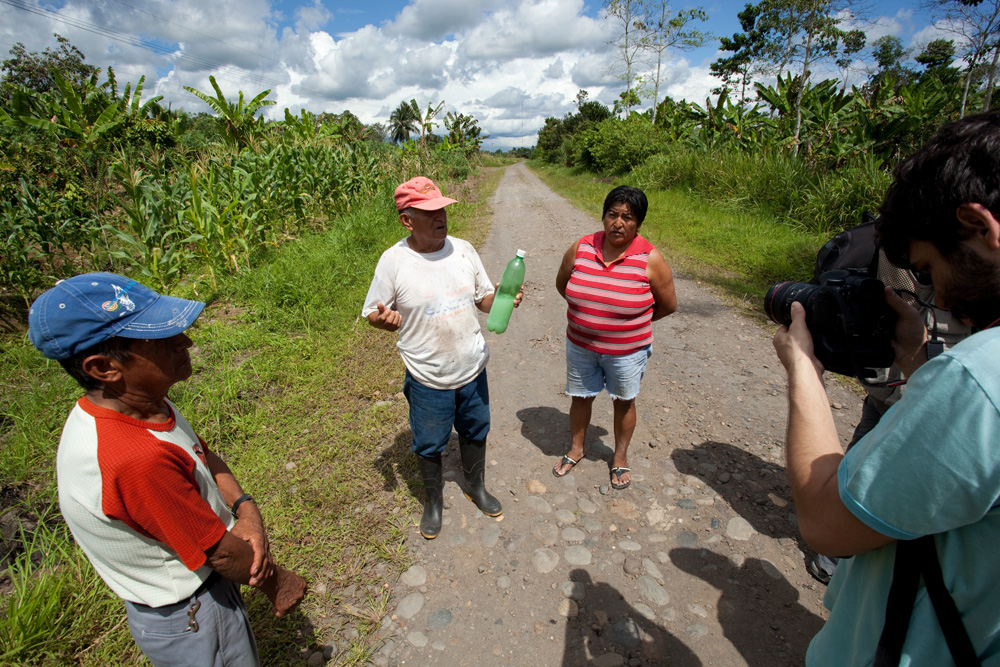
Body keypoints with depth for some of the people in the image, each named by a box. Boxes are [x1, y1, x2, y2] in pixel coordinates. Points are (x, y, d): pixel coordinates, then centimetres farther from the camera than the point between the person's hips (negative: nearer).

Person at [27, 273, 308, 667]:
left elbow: (202, 457, 2)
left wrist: (244, 508, -16)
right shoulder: (135, 458, -39)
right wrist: (276, 581, -10)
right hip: (191, 621, -7)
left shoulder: (143, 403, -12)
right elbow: (222, 554, -27)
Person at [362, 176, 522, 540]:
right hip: (427, 378, -3)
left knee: (475, 431, 23)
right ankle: (433, 501, 46)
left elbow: (483, 298, 5)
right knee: (429, 444, 16)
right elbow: (372, 313, -6)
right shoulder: (393, 261, -15)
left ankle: (476, 487, 52)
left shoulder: (463, 249, -4)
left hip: (473, 369, 4)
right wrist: (383, 318, -29)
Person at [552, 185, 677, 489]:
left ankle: (620, 458, 41)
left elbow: (668, 305, -4)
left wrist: (633, 321, 5)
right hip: (581, 345, 2)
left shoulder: (650, 259, -16)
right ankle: (576, 448, 43)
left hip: (627, 351, -2)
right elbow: (561, 283, 9)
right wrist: (588, 310, 9)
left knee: (624, 402, 16)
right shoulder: (580, 248, -9)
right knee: (580, 397, 17)